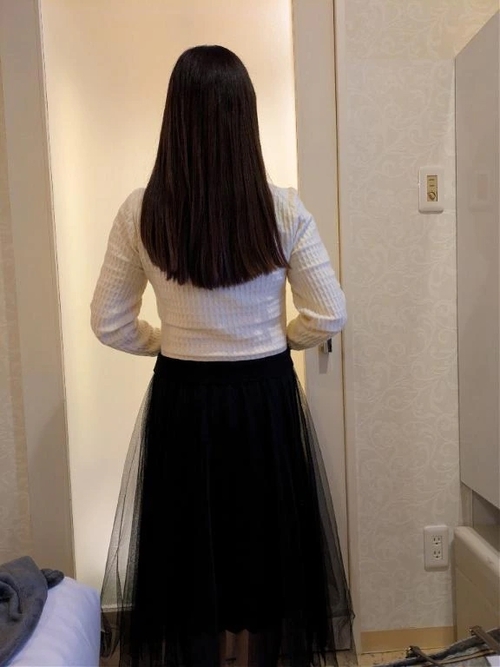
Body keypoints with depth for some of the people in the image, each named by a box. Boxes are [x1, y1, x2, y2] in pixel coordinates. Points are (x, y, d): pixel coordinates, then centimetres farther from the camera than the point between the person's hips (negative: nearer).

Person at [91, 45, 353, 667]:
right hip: (265, 399, 0)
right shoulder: (283, 208, -11)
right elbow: (329, 317, -6)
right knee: (268, 548, 20)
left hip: (182, 402, 1)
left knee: (189, 551, 20)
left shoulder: (140, 213, -10)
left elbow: (109, 325, -2)